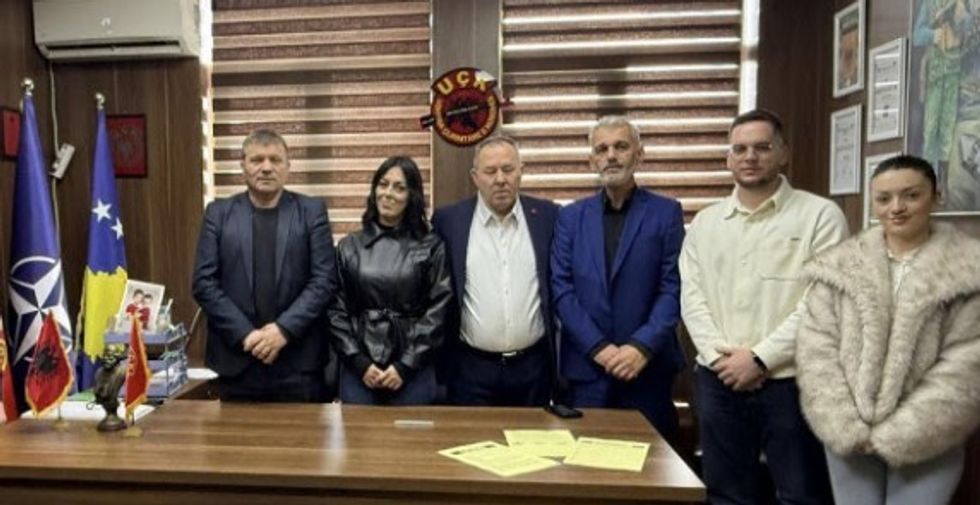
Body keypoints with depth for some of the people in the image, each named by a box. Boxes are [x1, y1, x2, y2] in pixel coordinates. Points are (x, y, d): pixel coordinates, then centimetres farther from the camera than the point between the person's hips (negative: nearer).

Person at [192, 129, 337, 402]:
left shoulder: (312, 211, 2)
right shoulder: (219, 213, 6)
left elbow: (325, 279, -4)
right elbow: (204, 283, 0)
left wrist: (284, 329, -14)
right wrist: (245, 334, -10)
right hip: (236, 358, 1)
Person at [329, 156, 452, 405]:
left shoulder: (431, 247, 0)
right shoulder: (349, 246, 5)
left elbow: (437, 312, -4)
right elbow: (336, 310, 4)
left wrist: (405, 366, -8)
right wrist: (360, 363, -5)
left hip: (414, 370, -1)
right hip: (359, 369, 1)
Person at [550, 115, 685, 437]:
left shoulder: (666, 213, 2)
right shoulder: (571, 217, 7)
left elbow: (674, 287, -4)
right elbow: (561, 288, 0)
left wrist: (642, 347, -15)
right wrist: (598, 347, -10)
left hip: (649, 367, -1)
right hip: (586, 366, 1)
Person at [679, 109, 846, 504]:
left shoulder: (820, 215, -3)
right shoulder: (704, 222, 10)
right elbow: (692, 296, 5)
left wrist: (760, 358, -13)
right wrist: (720, 356, -8)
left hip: (791, 381, -3)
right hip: (719, 380, 4)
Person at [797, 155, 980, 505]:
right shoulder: (839, 265, 2)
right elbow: (816, 348, -2)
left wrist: (897, 434, -12)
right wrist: (845, 427, -10)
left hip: (926, 442, -1)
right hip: (849, 438, 2)